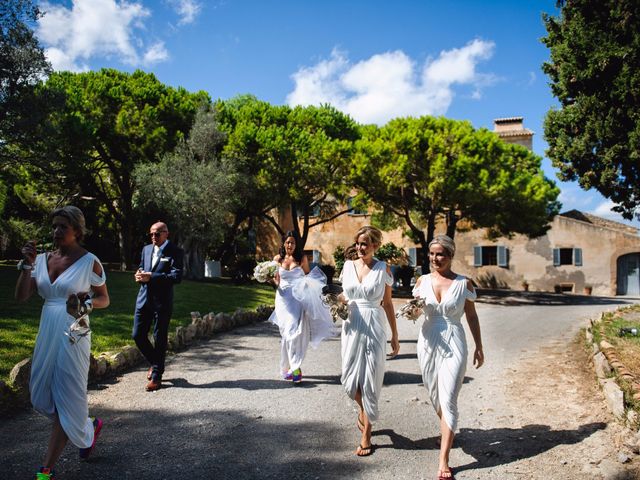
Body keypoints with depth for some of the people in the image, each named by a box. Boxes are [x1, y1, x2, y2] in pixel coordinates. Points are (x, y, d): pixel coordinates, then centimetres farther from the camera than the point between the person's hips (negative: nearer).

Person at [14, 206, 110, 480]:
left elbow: (104, 299, 2)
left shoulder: (89, 262, -6)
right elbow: (21, 297, 2)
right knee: (41, 398, 13)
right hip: (46, 334, 6)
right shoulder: (43, 259, 7)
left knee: (66, 399, 0)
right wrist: (27, 265, -8)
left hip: (73, 336, -6)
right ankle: (89, 428, 35)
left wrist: (85, 303, -18)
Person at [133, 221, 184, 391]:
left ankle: (156, 376, 15)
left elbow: (176, 277, -17)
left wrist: (151, 277, -21)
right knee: (138, 336, 7)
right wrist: (139, 275, -2)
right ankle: (155, 363, 31)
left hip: (162, 302, -6)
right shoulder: (146, 249, 13)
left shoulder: (175, 252, -8)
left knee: (159, 339, 3)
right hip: (144, 299, 6)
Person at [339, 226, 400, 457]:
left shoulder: (383, 269, -3)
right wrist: (339, 302, -6)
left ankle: (366, 435, 13)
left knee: (370, 379, 1)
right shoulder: (348, 265, 5)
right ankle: (362, 408, 38)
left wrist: (395, 336, 4)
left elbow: (387, 304, 3)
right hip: (352, 326, 3)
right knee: (350, 378, 4)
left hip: (374, 327, -3)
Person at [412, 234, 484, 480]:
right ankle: (447, 429, 47)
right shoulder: (423, 280, 2)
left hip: (454, 343, -3)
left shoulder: (464, 283, -4)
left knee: (448, 400, -8)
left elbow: (472, 316, 5)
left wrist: (479, 347, 8)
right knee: (435, 396, 17)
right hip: (428, 342, 3)